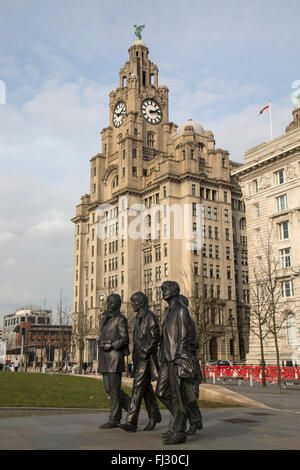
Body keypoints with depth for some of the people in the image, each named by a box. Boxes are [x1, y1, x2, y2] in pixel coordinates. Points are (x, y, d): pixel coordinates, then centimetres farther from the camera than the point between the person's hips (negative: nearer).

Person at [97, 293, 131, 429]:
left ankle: (114, 419, 4)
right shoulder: (104, 318, 18)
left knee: (114, 389, -4)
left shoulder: (120, 319, -6)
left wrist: (111, 346, -18)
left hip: (115, 355, -8)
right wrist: (101, 343, 1)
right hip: (104, 357, 8)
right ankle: (131, 407, 23)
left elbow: (124, 339, -9)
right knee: (108, 388, 10)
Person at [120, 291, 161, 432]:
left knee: (138, 386, -13)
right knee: (146, 387, 13)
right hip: (138, 357, 9)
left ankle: (131, 422, -15)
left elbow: (155, 337, -15)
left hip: (147, 357, -9)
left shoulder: (150, 316, -9)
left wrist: (145, 352, -20)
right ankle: (154, 416, 25)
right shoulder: (136, 319, 18)